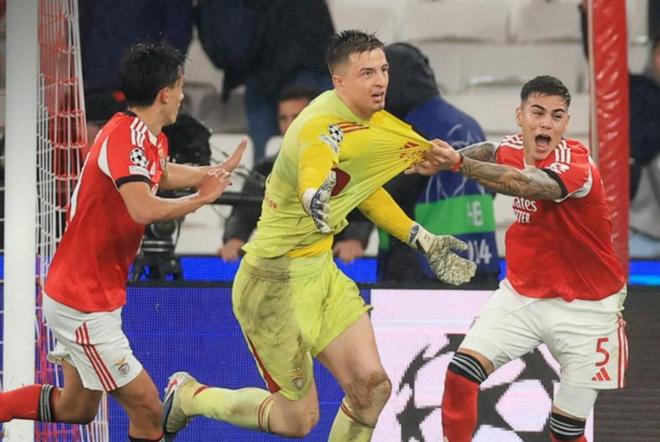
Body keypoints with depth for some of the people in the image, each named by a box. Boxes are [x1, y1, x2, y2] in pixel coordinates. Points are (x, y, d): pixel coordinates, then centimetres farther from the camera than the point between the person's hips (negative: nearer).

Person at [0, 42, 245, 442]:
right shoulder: (125, 135, -23)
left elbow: (162, 173, 32)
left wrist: (219, 171, 37)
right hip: (83, 305, -10)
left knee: (76, 408, 23)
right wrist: (200, 199, -24)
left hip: (86, 299, 10)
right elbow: (143, 209, -39)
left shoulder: (149, 138, 6)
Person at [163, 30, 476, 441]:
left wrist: (423, 240, 19)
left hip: (320, 269, 9)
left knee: (371, 385, -4)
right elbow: (312, 173, -51)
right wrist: (315, 196, -74)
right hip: (276, 280, -8)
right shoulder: (324, 128, -26)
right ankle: (190, 395, 25)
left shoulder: (366, 119, 4)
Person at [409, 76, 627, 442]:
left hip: (584, 307, -5)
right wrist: (449, 156, 3)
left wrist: (458, 163, -53)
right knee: (461, 373, -13)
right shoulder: (513, 148, -3)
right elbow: (491, 151, 23)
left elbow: (528, 184, -43)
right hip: (521, 295, 5)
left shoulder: (577, 164, -23)